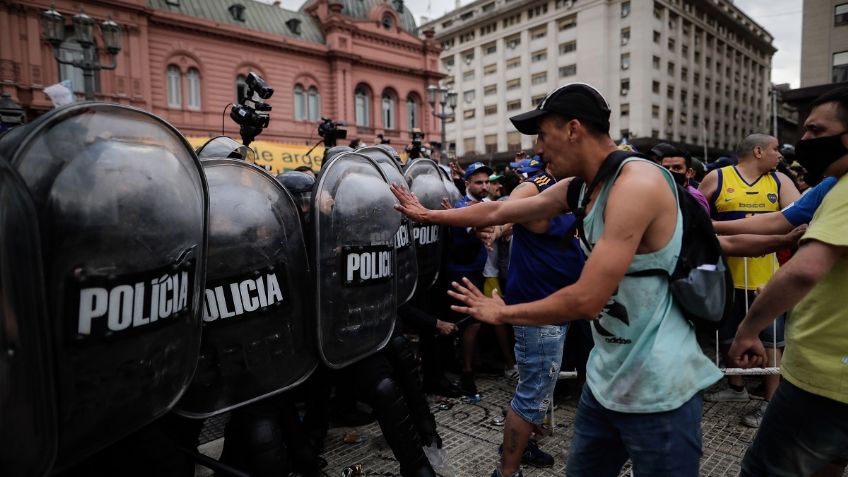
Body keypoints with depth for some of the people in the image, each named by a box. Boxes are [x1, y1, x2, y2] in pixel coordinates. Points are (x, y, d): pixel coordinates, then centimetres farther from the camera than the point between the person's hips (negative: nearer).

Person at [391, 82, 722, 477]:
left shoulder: (637, 184, -23)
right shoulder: (580, 187, 4)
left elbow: (586, 300, -27)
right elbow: (497, 212, 13)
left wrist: (501, 313, -13)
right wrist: (426, 214, 20)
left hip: (658, 390, -8)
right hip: (607, 378, 8)